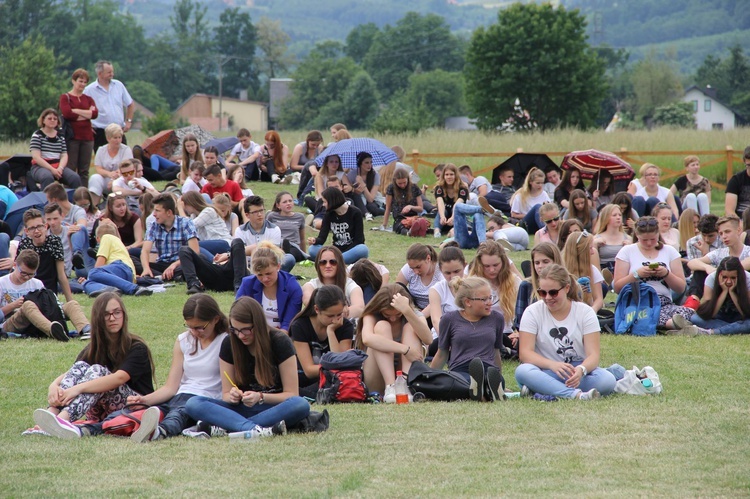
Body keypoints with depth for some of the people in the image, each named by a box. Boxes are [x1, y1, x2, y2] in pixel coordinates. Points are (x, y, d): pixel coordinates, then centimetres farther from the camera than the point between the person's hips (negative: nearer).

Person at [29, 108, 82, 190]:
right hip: (41, 166, -4)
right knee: (47, 177, -39)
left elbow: (64, 156, 10)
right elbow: (36, 157, -9)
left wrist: (60, 168, -13)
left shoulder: (60, 137, 17)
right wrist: (52, 170, -18)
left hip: (58, 167, 4)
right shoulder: (37, 135, 2)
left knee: (75, 178, -23)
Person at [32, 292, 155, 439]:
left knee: (97, 371, -28)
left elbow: (120, 378, -26)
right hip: (101, 414, 4)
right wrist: (54, 385, -33)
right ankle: (52, 412, -45)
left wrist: (78, 388, -40)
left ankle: (64, 417, -56)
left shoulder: (137, 348, -7)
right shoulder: (93, 349, 9)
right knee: (81, 366, -18)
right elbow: (72, 373, -8)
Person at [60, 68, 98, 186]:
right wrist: (86, 114, -5)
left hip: (87, 137, 4)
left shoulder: (88, 99, 17)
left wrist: (77, 111, -8)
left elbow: (95, 113, -2)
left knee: (84, 171, 5)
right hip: (72, 137, -4)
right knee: (70, 170, -5)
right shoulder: (65, 97, 4)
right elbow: (67, 113, -13)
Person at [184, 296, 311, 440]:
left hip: (274, 408, -2)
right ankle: (256, 429, -47)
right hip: (242, 409, 2)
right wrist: (232, 396, -21)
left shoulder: (280, 342, -9)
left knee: (301, 405, -37)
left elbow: (291, 394, -8)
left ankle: (223, 427, -37)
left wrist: (261, 397, -25)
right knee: (193, 404, -24)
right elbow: (226, 394, 3)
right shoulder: (229, 344, -2)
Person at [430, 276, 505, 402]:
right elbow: (442, 355, 21)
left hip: (489, 369, 2)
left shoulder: (496, 318, 17)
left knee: (493, 373, -39)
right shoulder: (450, 319, 11)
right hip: (459, 371, -1)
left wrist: (499, 378, 35)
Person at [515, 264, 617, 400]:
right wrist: (552, 365, -29)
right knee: (522, 371, -34)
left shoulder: (585, 312, 2)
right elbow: (524, 353, -9)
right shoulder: (532, 312, 2)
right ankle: (576, 394, -46)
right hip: (546, 373, -1)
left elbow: (593, 354, -8)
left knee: (607, 380, -31)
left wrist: (581, 370, -32)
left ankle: (541, 390, -28)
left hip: (579, 373, 1)